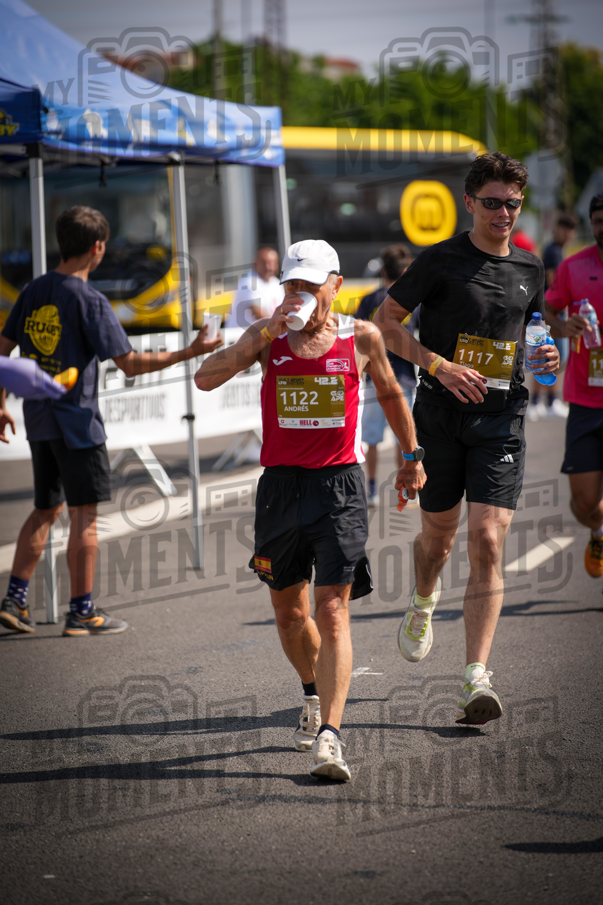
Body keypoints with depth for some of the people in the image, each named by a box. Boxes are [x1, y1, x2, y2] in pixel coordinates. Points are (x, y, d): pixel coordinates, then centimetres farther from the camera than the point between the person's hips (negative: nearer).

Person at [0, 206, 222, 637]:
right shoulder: (89, 300, -14)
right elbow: (130, 363, -15)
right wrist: (189, 353, -9)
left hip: (39, 420, 7)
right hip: (77, 421, -7)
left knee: (46, 509, 17)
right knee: (84, 515, 1)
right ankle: (82, 612, 5)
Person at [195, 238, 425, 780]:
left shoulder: (361, 338, 1)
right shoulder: (268, 335, 1)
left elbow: (390, 392, 19)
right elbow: (205, 378, -12)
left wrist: (412, 456, 24)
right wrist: (265, 337, -21)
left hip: (339, 484, -2)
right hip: (281, 485, 2)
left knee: (332, 612, -12)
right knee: (289, 612, 14)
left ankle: (330, 735, -18)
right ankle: (315, 696, 42)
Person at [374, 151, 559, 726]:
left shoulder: (529, 268, 10)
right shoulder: (441, 261, -3)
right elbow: (384, 322, -2)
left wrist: (545, 357, 4)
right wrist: (439, 365, -14)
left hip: (502, 419, 2)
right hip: (441, 417, -1)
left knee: (487, 541, -11)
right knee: (439, 533, 12)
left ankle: (476, 678, -15)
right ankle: (423, 606, 48)